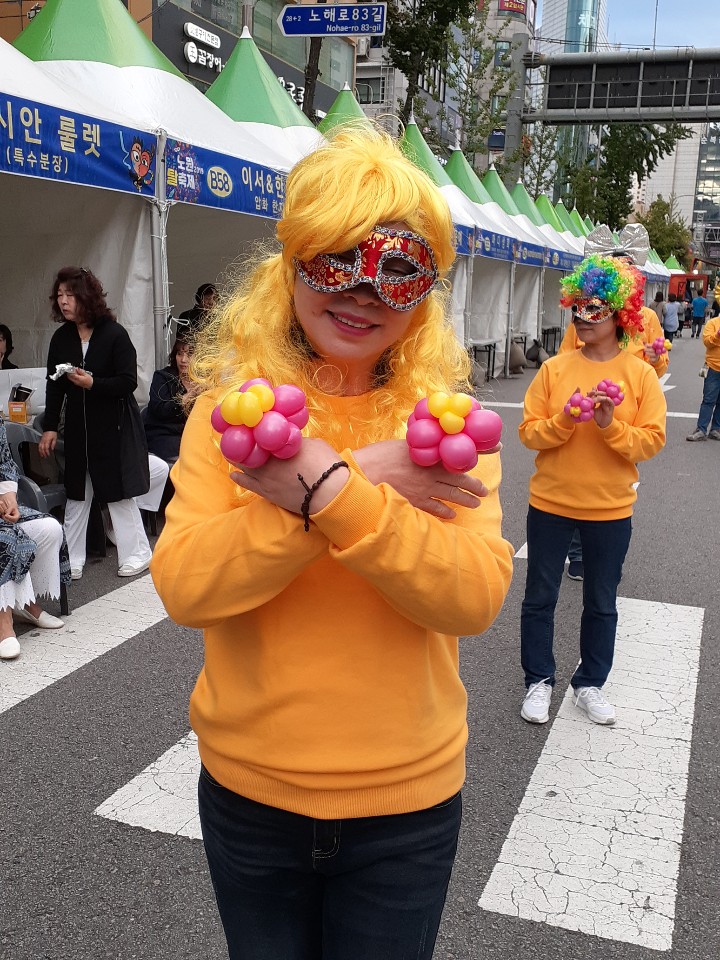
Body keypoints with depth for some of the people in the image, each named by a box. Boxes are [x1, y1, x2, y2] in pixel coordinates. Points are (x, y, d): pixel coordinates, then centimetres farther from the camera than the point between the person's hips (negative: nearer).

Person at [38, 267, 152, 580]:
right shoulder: (61, 338, 3)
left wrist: (92, 383, -27)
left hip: (114, 425, -5)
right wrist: (50, 427, 2)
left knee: (118, 491, 3)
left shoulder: (114, 334, -11)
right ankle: (71, 560, 18)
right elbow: (54, 386, 6)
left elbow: (129, 382, -14)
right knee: (76, 494, 9)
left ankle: (136, 554, 18)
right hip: (78, 426, 5)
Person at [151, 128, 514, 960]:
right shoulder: (233, 404, -7)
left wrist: (328, 490, -31)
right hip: (247, 790, 1)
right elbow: (181, 584, -19)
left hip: (406, 801, 0)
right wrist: (363, 484, -26)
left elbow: (476, 598, -20)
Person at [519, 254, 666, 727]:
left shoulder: (640, 373, -4)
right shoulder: (555, 369, -3)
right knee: (540, 597, 11)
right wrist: (565, 419, -23)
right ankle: (539, 680, 29)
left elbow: (652, 440, -7)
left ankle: (591, 683, 33)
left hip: (611, 510, 0)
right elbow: (530, 433, -5)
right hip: (550, 504, 0)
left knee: (602, 603, 14)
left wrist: (611, 426, -23)